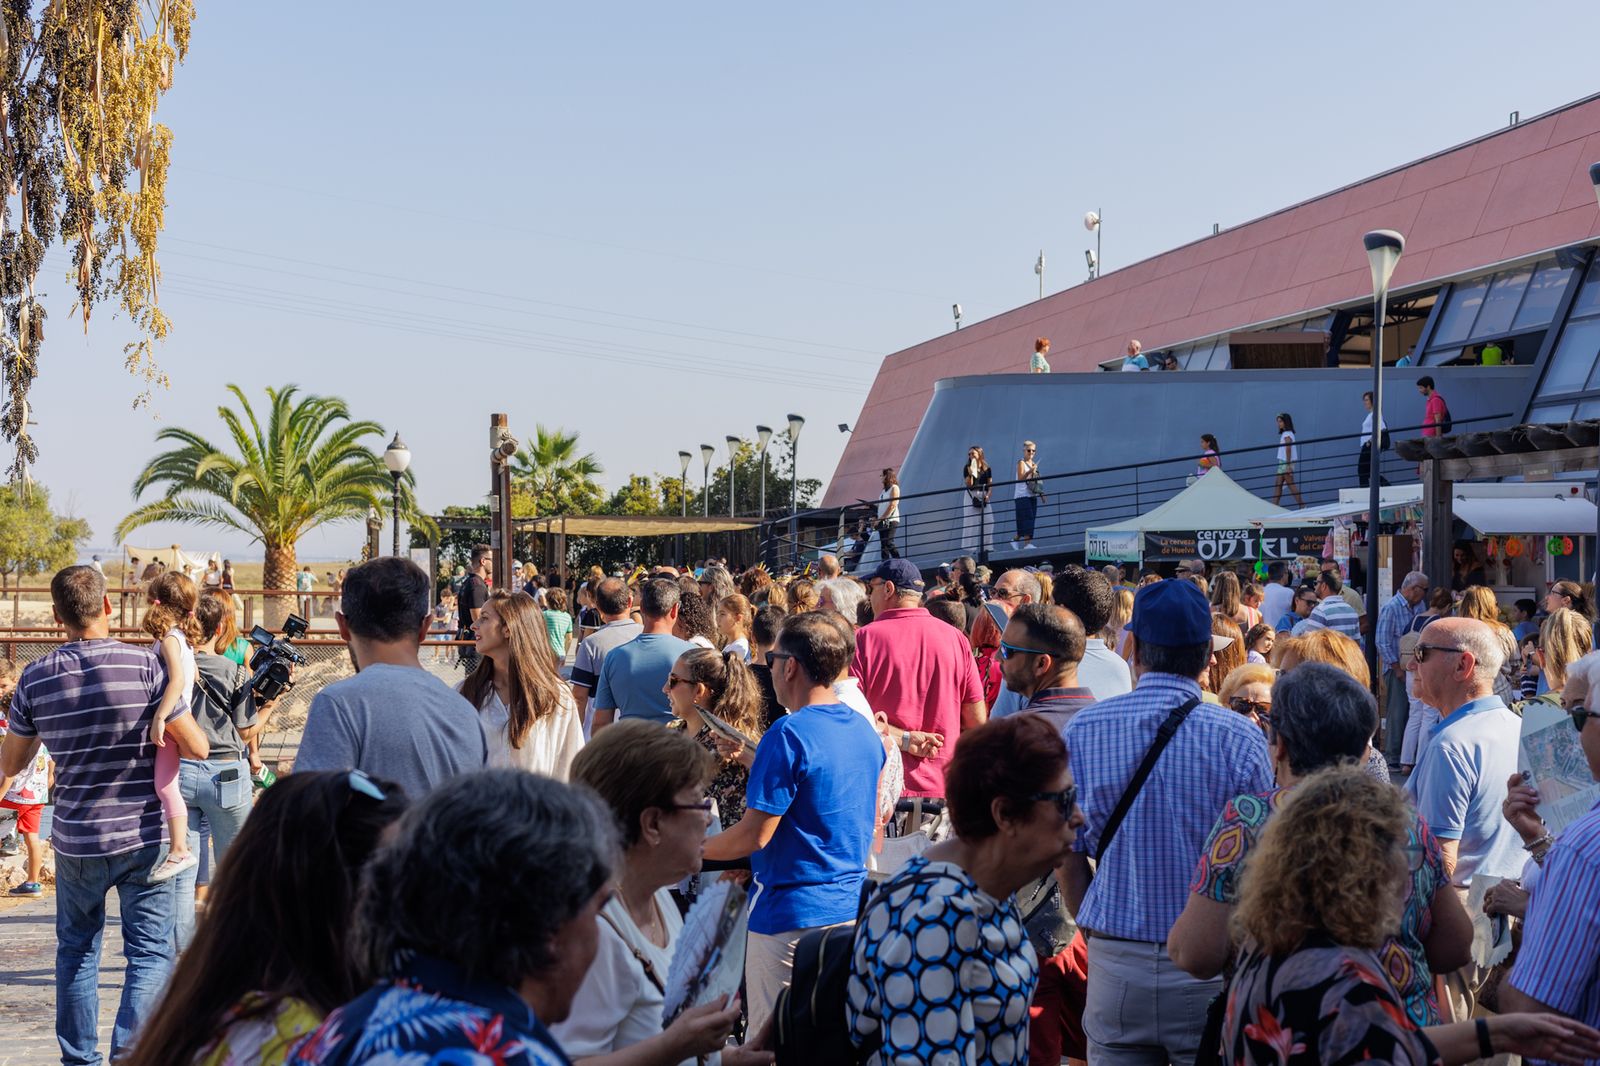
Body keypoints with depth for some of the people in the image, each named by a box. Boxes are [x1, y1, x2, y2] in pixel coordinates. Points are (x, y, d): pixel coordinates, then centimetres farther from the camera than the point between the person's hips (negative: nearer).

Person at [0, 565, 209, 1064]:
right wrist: (167, 721, 9)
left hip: (75, 840, 3)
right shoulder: (145, 664, -13)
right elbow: (197, 747, -10)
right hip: (144, 836, -3)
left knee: (77, 950, 20)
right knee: (150, 952, 4)